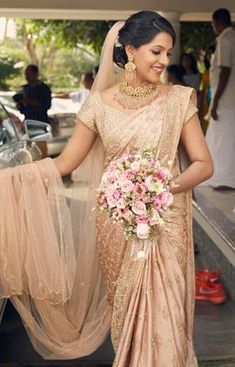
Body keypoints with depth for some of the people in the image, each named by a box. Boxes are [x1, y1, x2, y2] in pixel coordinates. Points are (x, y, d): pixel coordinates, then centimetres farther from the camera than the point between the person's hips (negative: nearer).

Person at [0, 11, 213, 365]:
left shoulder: (178, 99, -3)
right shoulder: (100, 103, -1)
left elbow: (203, 163, -2)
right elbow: (64, 162, 1)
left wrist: (169, 185, -22)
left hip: (165, 224, -1)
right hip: (116, 225, 1)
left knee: (164, 312, 3)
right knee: (125, 309, 13)